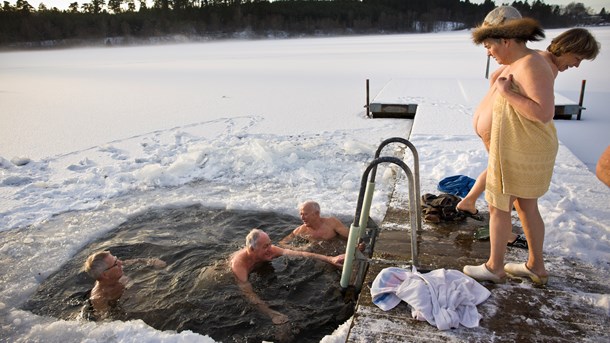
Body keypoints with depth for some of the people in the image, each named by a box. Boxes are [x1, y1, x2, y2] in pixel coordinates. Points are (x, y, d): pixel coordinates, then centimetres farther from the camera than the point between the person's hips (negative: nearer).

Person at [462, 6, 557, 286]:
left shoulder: (531, 65, -20)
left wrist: (507, 92, -24)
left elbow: (544, 113, -29)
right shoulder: (516, 63, 11)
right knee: (526, 206, 18)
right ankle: (536, 267, 32)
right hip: (520, 149, 10)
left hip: (520, 152, -10)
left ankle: (494, 267, 19)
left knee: (498, 207, 3)